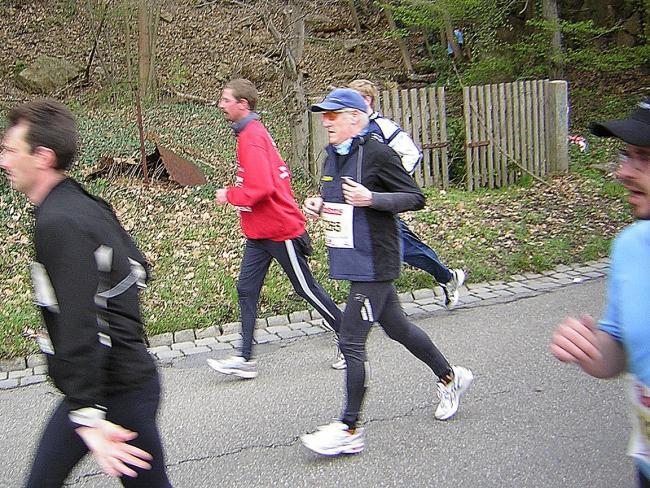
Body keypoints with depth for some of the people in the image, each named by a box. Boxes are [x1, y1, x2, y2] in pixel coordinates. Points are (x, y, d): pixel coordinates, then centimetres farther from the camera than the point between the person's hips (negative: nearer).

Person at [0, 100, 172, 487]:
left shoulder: (59, 223, -23)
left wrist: (88, 416, -29)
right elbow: (137, 269, 17)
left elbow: (77, 324, -29)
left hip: (116, 392, -10)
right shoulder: (86, 205, 6)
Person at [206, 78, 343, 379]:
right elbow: (278, 174, 19)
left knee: (306, 288, 3)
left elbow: (261, 188, -28)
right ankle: (246, 359, 11)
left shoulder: (251, 138, -20)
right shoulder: (253, 132, 11)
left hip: (280, 230, -10)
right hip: (259, 231, 10)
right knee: (246, 290, 7)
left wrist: (229, 195, -14)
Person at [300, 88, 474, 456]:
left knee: (351, 342, -7)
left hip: (374, 262, -9)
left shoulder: (378, 153, -14)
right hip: (353, 261, 9)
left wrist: (371, 198, -25)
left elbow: (416, 198, -12)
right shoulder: (333, 158, 10)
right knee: (396, 327, 20)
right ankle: (451, 377, 41)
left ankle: (350, 430, 4)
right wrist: (318, 205, 3)